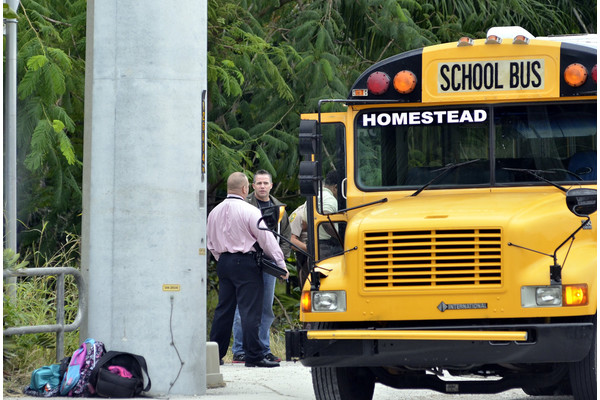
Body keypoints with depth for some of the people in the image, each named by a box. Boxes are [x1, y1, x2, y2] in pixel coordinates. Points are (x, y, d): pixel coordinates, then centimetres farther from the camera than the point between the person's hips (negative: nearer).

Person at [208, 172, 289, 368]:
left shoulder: (215, 212, 8)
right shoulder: (249, 211, -12)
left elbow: (210, 243, 16)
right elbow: (266, 239, -11)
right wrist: (281, 263, -5)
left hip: (223, 262, 7)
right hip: (245, 263, -7)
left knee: (224, 308, 13)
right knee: (250, 310, -6)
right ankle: (254, 356, -8)